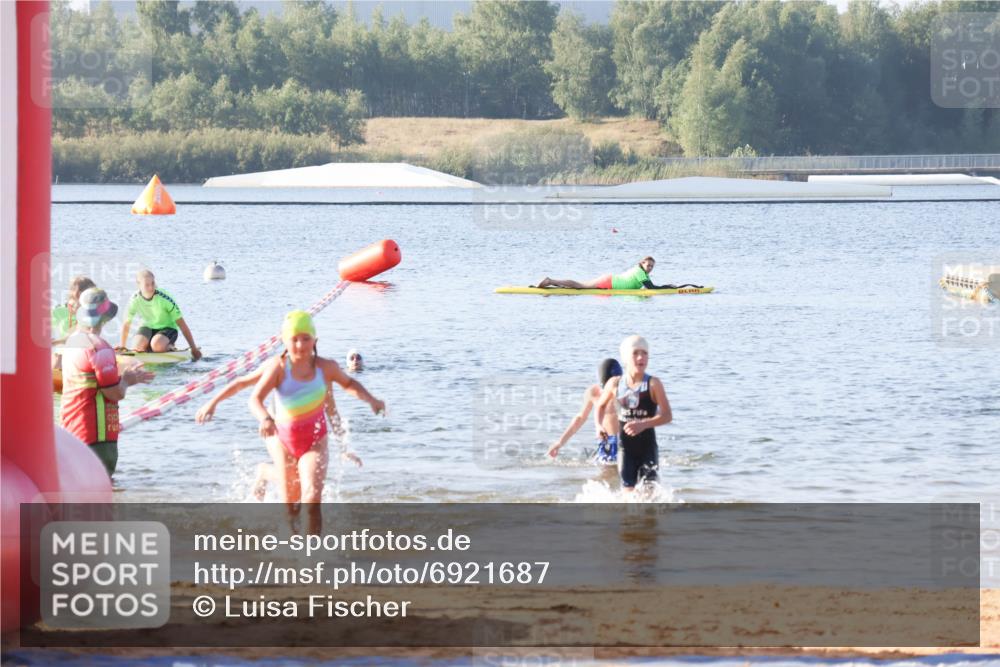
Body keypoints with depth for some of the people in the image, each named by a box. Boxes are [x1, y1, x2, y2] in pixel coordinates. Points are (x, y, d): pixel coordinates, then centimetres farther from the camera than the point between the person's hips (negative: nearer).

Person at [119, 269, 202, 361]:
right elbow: (126, 325, -1)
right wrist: (123, 347, -1)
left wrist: (194, 349, -20)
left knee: (157, 345, -35)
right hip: (147, 328, 3)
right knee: (138, 347, -28)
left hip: (167, 328, -3)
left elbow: (182, 325, -21)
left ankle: (169, 346, 0)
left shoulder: (164, 299, -25)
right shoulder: (135, 300, -16)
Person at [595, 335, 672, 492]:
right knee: (628, 490, 2)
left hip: (647, 447, -2)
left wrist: (643, 424, -26)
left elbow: (667, 416, -13)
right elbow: (601, 405, 20)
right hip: (625, 448, 2)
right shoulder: (615, 384, 0)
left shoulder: (653, 384, -9)